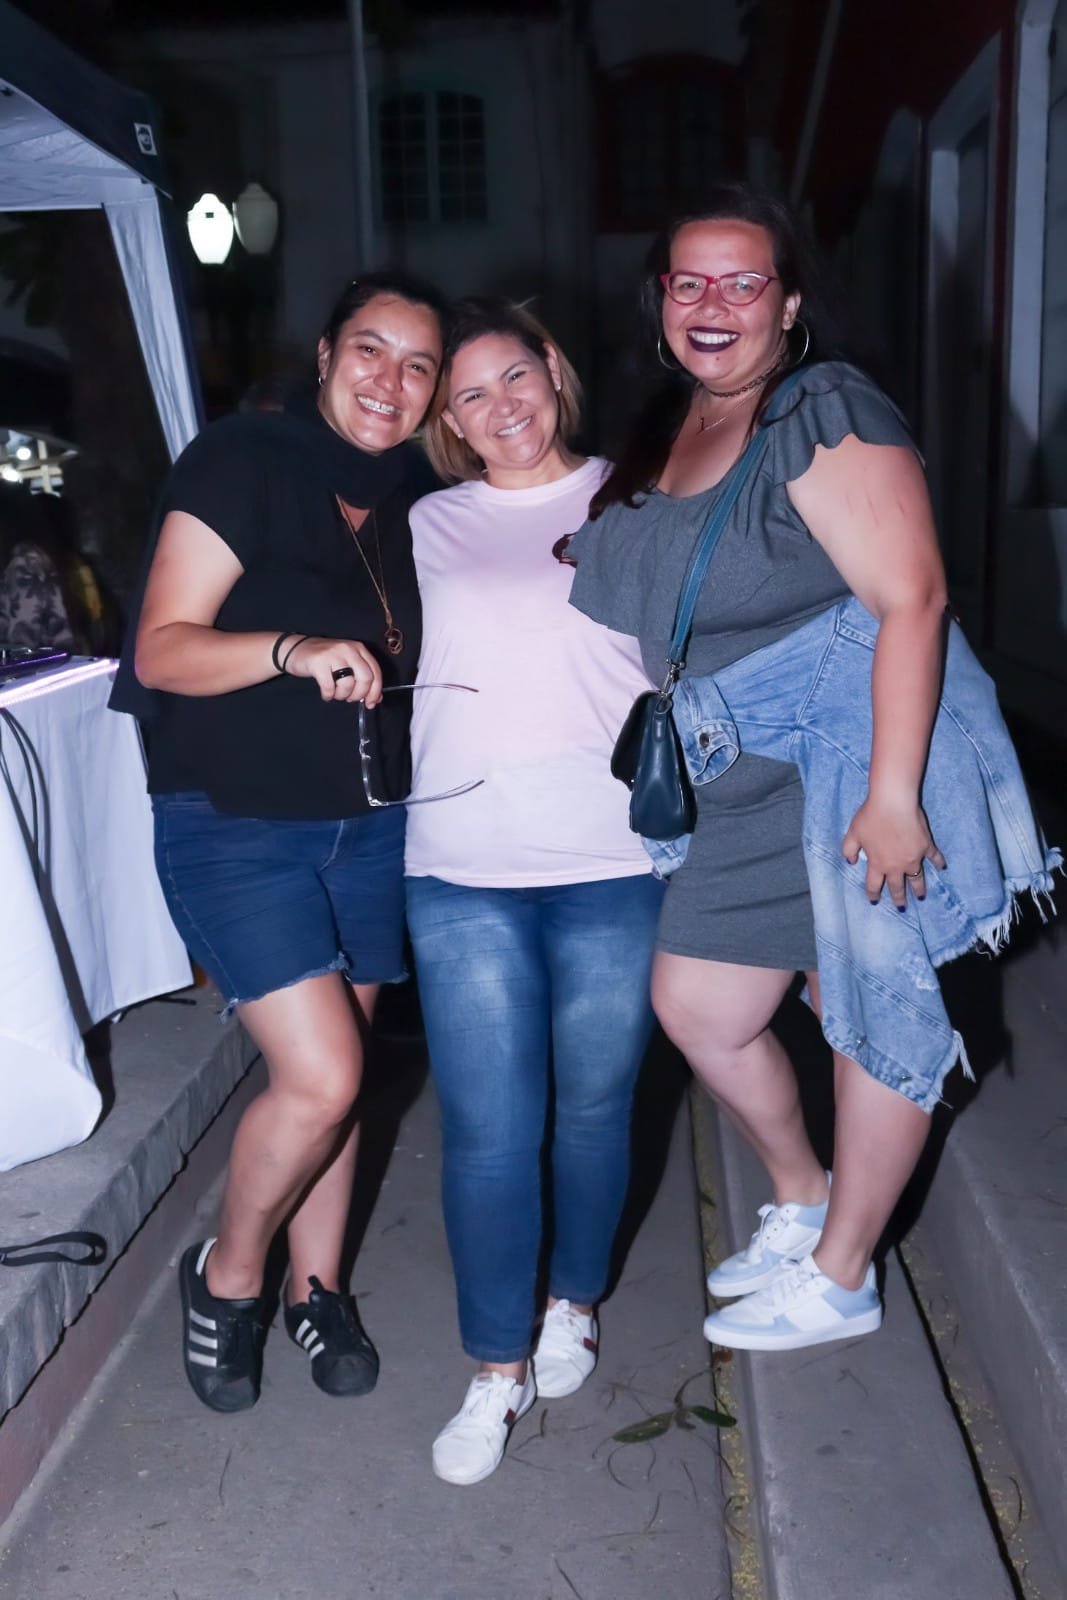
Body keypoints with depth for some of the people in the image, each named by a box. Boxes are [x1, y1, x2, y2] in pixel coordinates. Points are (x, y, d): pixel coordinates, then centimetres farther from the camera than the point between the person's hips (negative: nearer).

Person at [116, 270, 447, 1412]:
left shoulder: (414, 497, 8)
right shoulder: (242, 462, -10)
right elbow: (164, 648, -16)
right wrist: (296, 651, -31)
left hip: (367, 822, 6)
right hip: (234, 819, -5)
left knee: (334, 1071, 12)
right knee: (319, 1075, -11)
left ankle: (316, 1286, 32)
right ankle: (226, 1273, 17)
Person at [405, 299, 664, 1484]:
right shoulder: (428, 526, 10)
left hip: (616, 864, 0)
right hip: (463, 874, 1)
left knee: (593, 1107, 12)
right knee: (488, 1131, -1)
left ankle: (574, 1305, 37)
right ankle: (498, 1369, 17)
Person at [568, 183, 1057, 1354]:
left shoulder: (825, 412, -13)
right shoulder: (664, 433, 11)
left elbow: (910, 600, -21)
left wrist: (893, 794, -26)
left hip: (860, 759, -8)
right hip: (744, 783, 8)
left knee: (874, 1017, 6)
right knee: (696, 1006, 12)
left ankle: (839, 1279, 24)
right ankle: (799, 1199, 37)